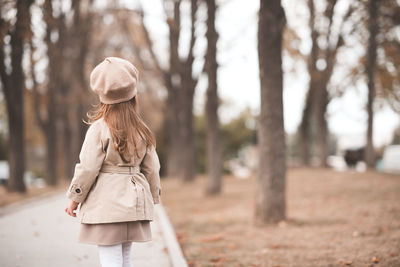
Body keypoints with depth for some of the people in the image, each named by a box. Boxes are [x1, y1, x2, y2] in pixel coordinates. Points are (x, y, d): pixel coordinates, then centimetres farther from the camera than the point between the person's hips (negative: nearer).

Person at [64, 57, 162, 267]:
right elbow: (152, 168, 10)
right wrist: (152, 199, 23)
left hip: (105, 203, -6)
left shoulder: (99, 129, -11)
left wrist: (74, 199, 4)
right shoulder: (141, 130, 5)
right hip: (133, 202, 6)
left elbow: (87, 168, -9)